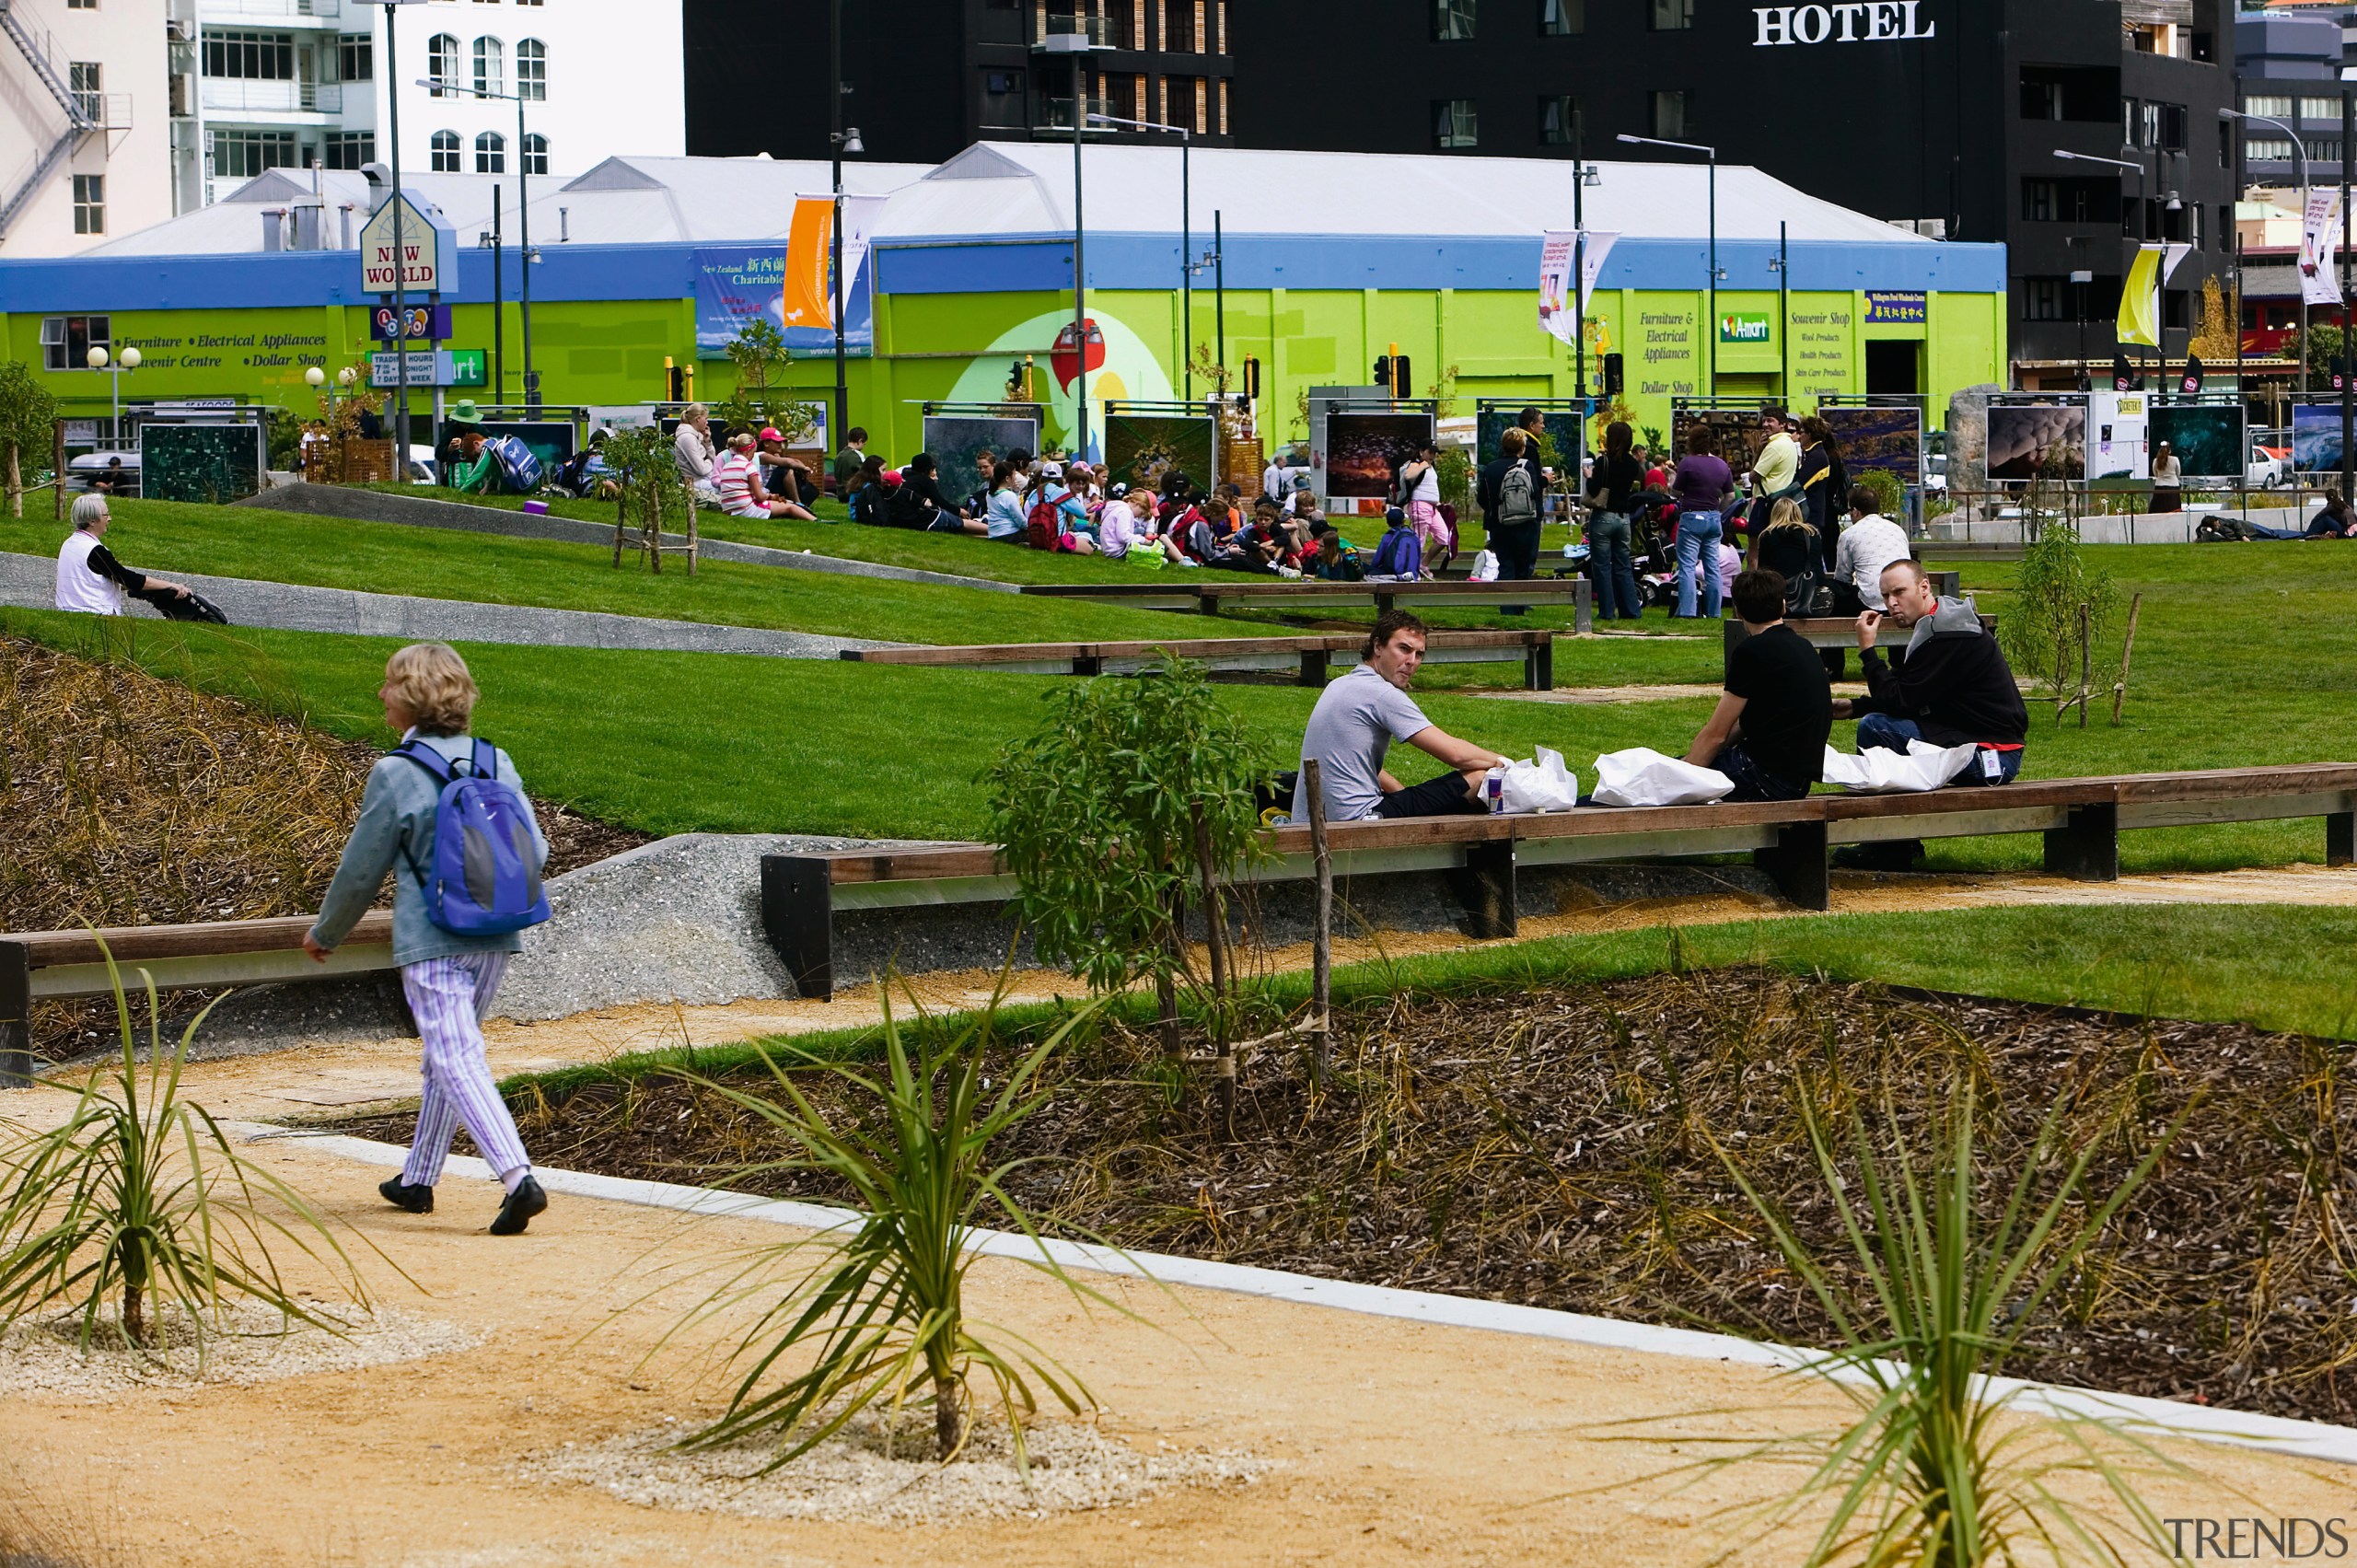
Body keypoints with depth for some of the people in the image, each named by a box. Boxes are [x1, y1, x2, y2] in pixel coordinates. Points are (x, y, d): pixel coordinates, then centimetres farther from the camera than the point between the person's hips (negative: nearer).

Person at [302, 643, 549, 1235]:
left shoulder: (395, 774, -10)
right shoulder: (496, 763, 5)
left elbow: (361, 869, -2)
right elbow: (535, 853, 7)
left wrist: (325, 933, 14)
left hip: (430, 942, -6)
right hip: (495, 940, 6)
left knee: (457, 1059, -9)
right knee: (445, 1055, 19)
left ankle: (517, 1177, -26)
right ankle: (417, 1180, 30)